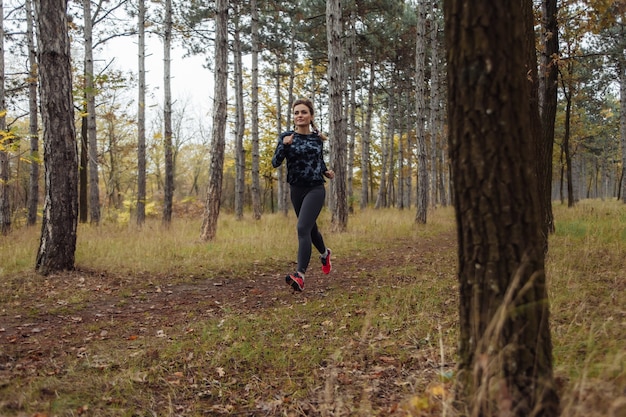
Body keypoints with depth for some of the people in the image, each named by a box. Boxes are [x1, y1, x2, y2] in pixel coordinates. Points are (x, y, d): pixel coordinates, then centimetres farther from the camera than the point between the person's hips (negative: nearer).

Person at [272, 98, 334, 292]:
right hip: (296, 189, 3)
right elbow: (275, 163, -12)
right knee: (310, 228, 19)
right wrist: (284, 145, -27)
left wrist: (326, 171, 2)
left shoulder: (317, 138, 1)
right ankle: (324, 253, 52)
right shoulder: (286, 136, -2)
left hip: (316, 189, -3)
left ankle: (300, 276, -27)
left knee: (303, 228, -20)